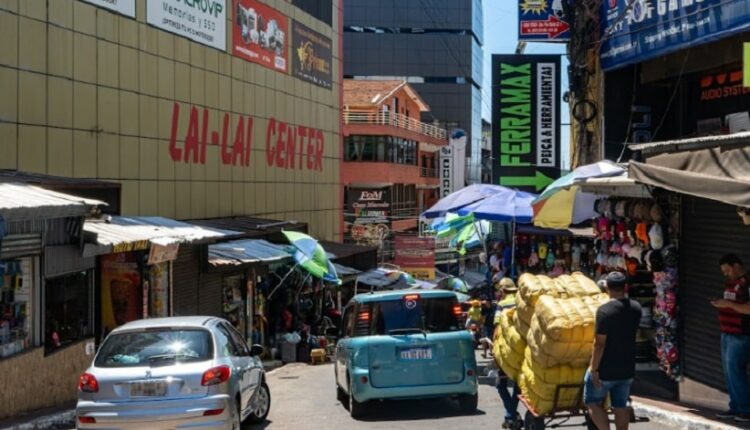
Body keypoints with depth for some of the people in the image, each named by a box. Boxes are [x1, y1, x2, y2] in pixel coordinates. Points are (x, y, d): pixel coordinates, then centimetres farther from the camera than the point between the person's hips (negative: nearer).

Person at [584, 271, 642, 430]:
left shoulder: (605, 310, -20)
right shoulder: (636, 308, 1)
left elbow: (599, 343, -21)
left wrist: (594, 369, -15)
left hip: (606, 370, -6)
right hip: (627, 369, 6)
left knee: (593, 402, 9)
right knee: (621, 406, 14)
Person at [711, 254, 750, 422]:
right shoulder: (730, 283, 15)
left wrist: (728, 304, -22)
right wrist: (720, 304, 5)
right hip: (727, 333, 9)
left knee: (735, 371, -11)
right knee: (729, 372, 9)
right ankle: (735, 408, 13)